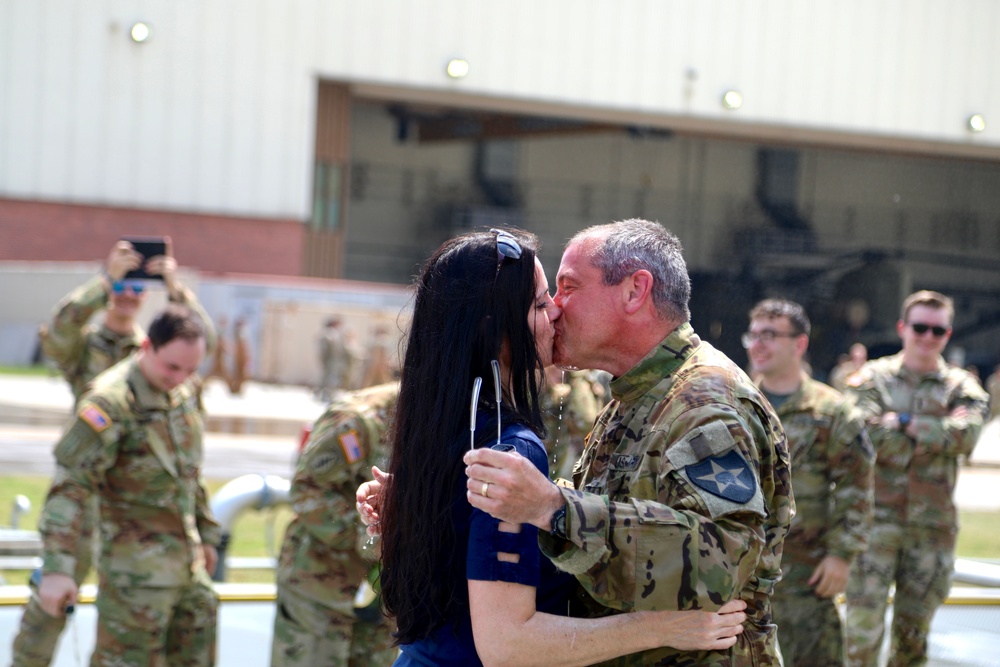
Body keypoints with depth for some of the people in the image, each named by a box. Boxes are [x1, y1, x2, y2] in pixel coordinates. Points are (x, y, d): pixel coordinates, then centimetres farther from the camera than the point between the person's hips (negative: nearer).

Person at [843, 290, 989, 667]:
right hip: (876, 518, -2)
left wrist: (904, 423, -13)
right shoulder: (872, 379, 3)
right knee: (864, 623, -9)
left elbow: (966, 434, -13)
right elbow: (868, 438, -14)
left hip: (932, 524, 2)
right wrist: (936, 433, -10)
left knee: (913, 632, 10)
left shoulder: (962, 388, 8)